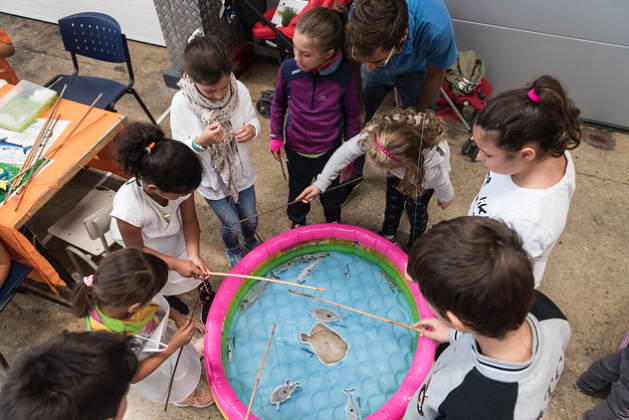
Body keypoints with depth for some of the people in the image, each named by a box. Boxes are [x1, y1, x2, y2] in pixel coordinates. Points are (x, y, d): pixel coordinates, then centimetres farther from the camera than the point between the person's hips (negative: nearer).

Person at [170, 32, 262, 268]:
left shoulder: (240, 91, -22)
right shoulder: (181, 103, -27)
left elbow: (252, 120, -5)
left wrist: (251, 130, -30)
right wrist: (201, 142, -40)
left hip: (241, 171, 3)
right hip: (212, 179, -2)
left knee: (251, 220, 21)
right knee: (232, 226, 13)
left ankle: (250, 241, 60)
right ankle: (233, 250, 52)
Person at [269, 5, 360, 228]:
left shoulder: (346, 76, -26)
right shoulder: (288, 69, -23)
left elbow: (352, 115, -9)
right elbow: (278, 103, -2)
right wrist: (275, 136, 4)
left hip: (328, 150, -1)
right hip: (295, 147, 1)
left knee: (330, 192, 25)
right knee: (297, 189, 26)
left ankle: (334, 223, 58)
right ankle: (297, 222, 58)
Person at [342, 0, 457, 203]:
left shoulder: (435, 28, -45)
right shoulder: (357, 20, -40)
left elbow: (435, 74, -20)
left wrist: (419, 114, -5)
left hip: (417, 70, -1)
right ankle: (351, 177, 34)